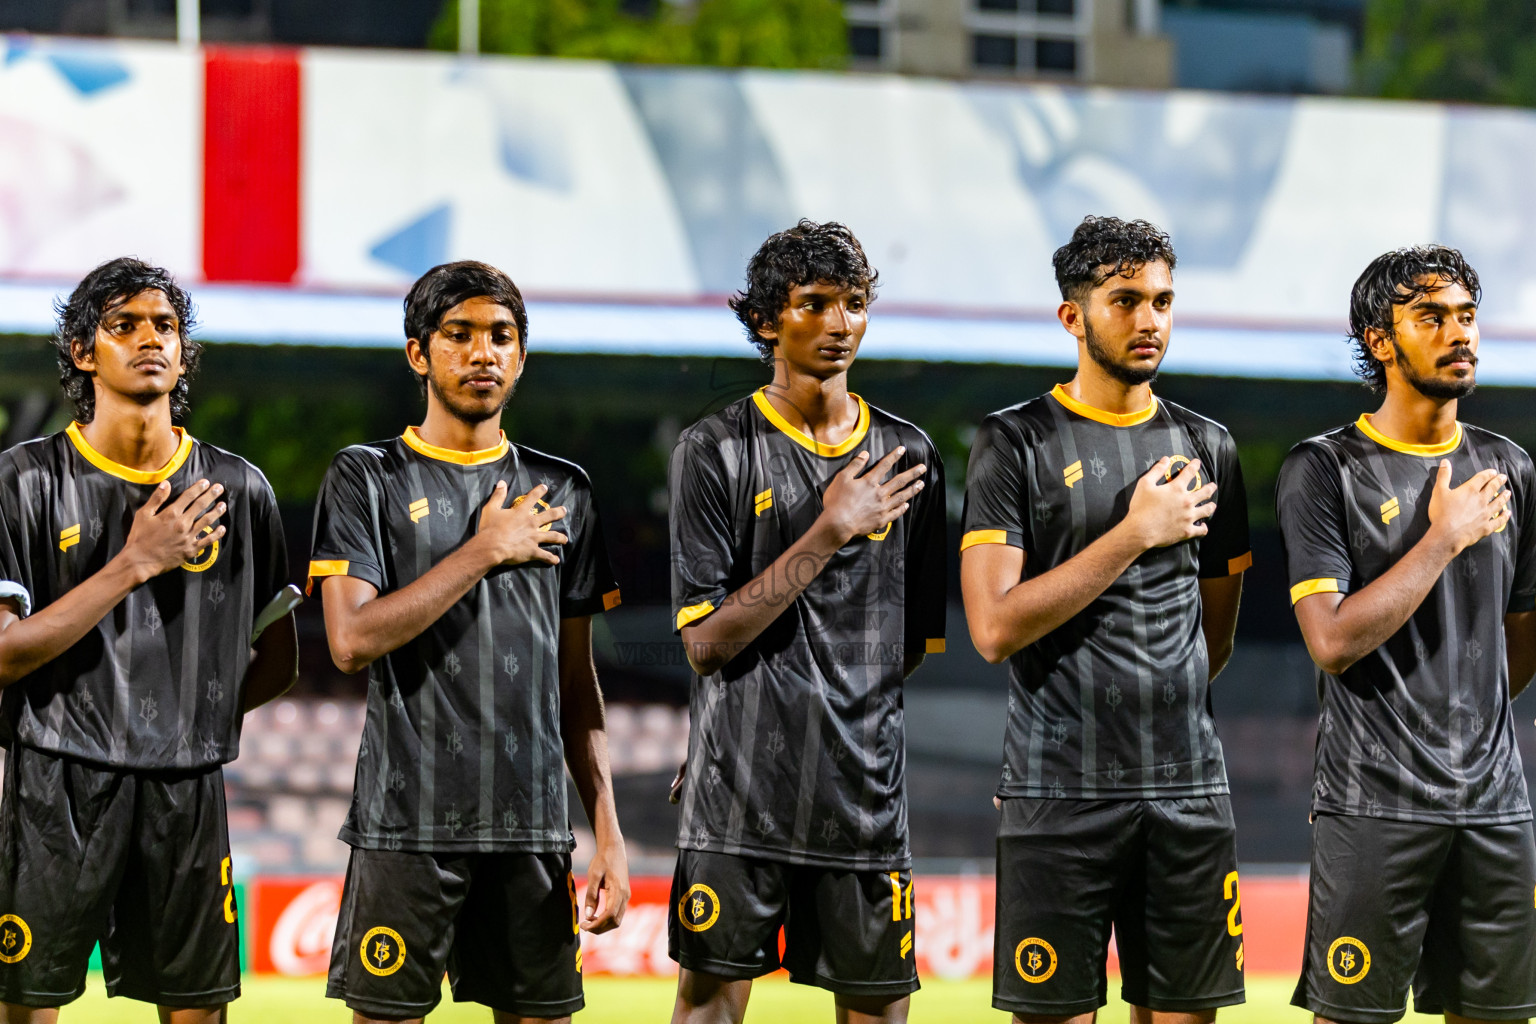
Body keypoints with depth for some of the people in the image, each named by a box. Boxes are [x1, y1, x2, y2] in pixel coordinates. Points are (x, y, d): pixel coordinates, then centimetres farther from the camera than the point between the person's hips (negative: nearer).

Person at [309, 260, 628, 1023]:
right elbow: (353, 640, -12)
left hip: (532, 829, 3)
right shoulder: (367, 479, 2)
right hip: (407, 820, -3)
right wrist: (486, 550, -8)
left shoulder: (561, 494, 14)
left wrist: (608, 833, 6)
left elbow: (576, 680, 14)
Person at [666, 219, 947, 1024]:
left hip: (864, 790, 3)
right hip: (738, 795, -3)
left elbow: (925, 634, 15)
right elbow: (705, 641, -8)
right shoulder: (715, 450, -2)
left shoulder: (908, 455, 10)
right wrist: (826, 535, -11)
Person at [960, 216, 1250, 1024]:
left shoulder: (1206, 447, 13)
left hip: (1188, 786, 4)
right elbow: (995, 629, -12)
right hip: (1058, 799, -4)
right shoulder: (1017, 443, -1)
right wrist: (1136, 535, -11)